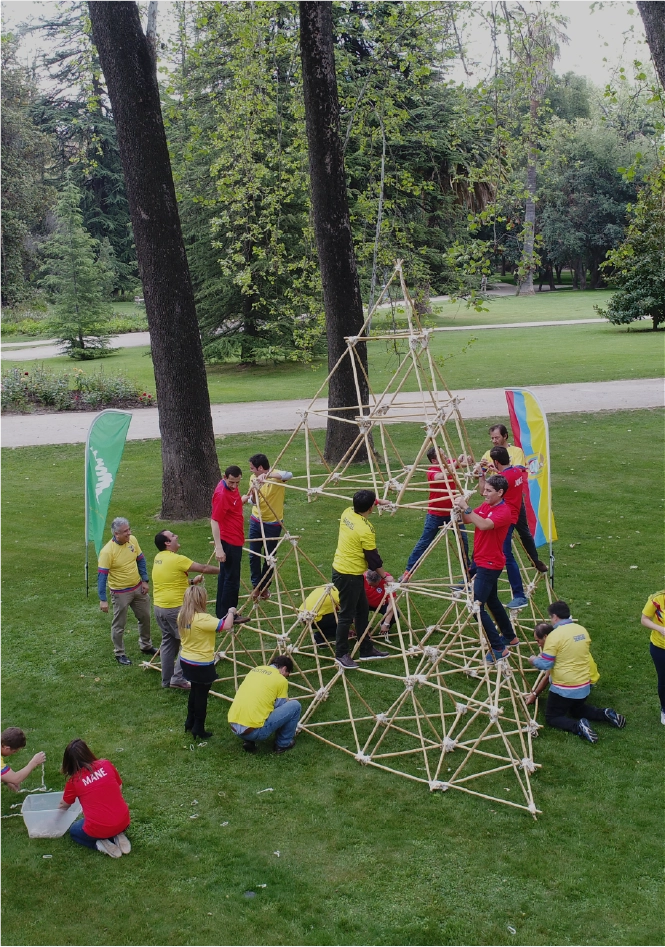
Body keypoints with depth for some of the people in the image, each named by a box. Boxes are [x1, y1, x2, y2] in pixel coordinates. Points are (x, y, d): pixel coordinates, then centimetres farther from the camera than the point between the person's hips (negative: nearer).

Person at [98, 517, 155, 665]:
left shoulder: (132, 540, -8)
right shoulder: (107, 551, -25)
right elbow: (102, 576, -22)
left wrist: (145, 580, 3)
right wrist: (102, 599, -24)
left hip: (138, 587, 6)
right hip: (120, 592, -6)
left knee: (145, 617, 20)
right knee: (119, 624, 8)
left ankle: (146, 646, 40)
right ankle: (119, 654, 26)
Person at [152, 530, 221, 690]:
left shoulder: (158, 558, 9)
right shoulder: (177, 560, -16)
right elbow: (204, 569, -12)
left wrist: (192, 581, 22)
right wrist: (223, 570, 2)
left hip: (159, 607, 9)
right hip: (175, 607, -9)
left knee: (168, 641, 16)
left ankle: (167, 679, 21)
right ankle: (178, 677, -3)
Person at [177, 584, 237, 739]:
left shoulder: (182, 616, -2)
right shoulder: (202, 619, -27)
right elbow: (226, 625, -30)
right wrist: (231, 612, -11)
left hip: (186, 661, 8)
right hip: (202, 664, -8)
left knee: (195, 691, 25)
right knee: (201, 695, 8)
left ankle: (190, 722, 37)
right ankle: (198, 729, 18)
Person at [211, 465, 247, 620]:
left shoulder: (232, 488, 3)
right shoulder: (221, 494, -23)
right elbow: (214, 522, -25)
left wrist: (245, 498, 7)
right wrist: (218, 548, -28)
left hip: (235, 540, 10)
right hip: (228, 542, -10)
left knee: (226, 576, 16)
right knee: (232, 578, -3)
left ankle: (221, 613, 27)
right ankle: (227, 616, 6)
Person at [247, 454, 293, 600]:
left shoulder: (276, 476, -17)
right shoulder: (253, 478, -1)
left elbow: (289, 475, -40)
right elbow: (254, 501, -3)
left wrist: (267, 475, -48)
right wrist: (253, 493, -25)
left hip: (273, 523, -4)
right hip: (256, 521, 4)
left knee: (269, 557, 6)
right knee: (253, 555, 6)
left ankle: (265, 587, 24)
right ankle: (255, 586, 22)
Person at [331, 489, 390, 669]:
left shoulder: (347, 512, -1)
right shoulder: (365, 530, -23)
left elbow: (358, 506, 26)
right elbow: (373, 558, -12)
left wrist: (379, 501, 31)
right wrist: (385, 575, 2)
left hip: (340, 568, 9)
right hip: (349, 575, -9)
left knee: (362, 610, 17)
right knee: (347, 615, 1)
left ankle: (366, 649, 26)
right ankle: (341, 654, 10)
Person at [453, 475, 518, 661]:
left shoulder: (503, 511, -20)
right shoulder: (485, 506, 6)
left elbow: (483, 524, -37)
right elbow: (467, 520, 7)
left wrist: (466, 508, -37)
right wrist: (462, 508, -11)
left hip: (490, 565, -10)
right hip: (480, 561, 10)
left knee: (477, 606, -16)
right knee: (492, 601, 24)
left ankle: (499, 649, -11)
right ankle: (510, 637, 42)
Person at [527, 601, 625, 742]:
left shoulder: (555, 635, -19)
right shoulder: (582, 630, 1)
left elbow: (545, 665, -17)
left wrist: (534, 660, 5)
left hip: (564, 689, -7)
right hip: (584, 686, 7)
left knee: (551, 718, 9)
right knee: (577, 710, 31)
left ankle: (578, 727, -18)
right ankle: (605, 714, 6)